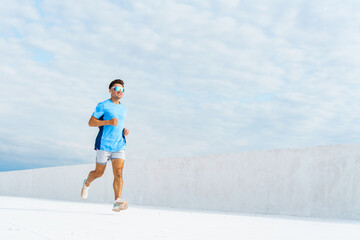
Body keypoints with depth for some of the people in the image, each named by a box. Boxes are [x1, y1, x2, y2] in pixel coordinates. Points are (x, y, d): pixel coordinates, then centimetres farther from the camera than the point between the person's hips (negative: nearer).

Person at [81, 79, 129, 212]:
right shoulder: (103, 105, -2)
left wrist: (124, 131, 8)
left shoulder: (123, 109, 18)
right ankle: (87, 183, 41)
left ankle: (117, 202, -17)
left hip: (119, 146, 4)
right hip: (104, 145, -4)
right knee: (98, 173, 8)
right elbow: (91, 122, -7)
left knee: (118, 173, -12)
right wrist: (108, 122, -20)